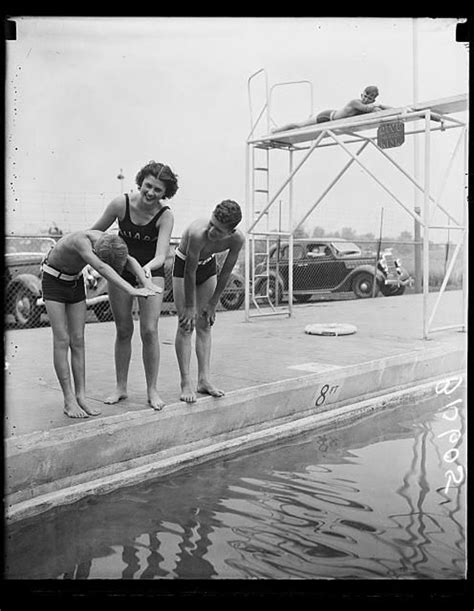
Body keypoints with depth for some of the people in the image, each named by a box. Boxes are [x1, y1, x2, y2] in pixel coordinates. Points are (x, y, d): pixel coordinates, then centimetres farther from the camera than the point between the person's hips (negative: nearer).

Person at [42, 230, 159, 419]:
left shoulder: (108, 241, -17)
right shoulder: (80, 240, -38)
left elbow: (130, 261, -28)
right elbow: (101, 269, -52)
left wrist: (146, 283, -46)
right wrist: (132, 291, -60)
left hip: (75, 281, 6)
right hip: (53, 281, -6)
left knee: (78, 341, 0)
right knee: (62, 340, -9)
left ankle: (81, 397, 1)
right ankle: (69, 401, -5)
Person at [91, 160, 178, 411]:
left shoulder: (165, 215, -20)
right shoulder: (121, 203, -16)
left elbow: (161, 255, -28)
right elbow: (94, 232, -1)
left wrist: (148, 267, -49)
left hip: (151, 272, -2)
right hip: (120, 269, 2)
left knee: (149, 330, -9)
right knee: (123, 330, 7)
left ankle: (152, 390, 5)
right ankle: (120, 387, 19)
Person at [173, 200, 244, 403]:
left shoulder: (237, 239, -27)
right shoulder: (198, 233, -40)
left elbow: (225, 273, -13)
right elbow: (190, 272, -29)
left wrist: (212, 304, -7)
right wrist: (189, 307, -19)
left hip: (208, 264, 4)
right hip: (184, 264, -4)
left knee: (205, 325, 4)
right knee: (186, 326, -7)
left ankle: (204, 379, 9)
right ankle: (186, 383, -3)